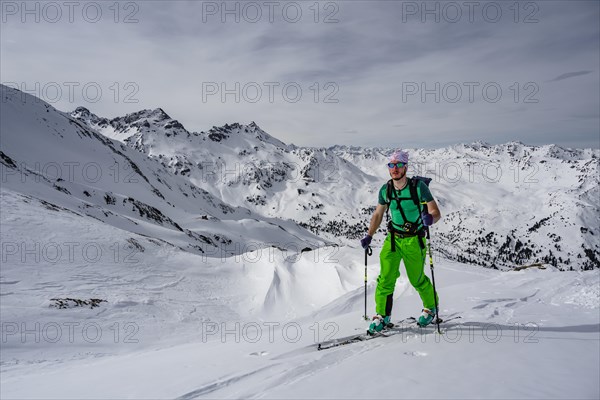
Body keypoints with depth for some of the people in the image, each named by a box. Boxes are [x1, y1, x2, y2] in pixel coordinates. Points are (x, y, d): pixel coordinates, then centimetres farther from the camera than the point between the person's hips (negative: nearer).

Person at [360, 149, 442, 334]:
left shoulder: (419, 186, -16)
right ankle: (382, 316, 7)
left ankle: (431, 307, 36)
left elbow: (436, 213, -17)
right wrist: (369, 236, 4)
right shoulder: (385, 190, -3)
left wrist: (429, 218, -40)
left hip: (414, 240, -3)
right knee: (386, 277, -6)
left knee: (417, 279, 8)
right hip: (393, 238, 3)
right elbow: (378, 214, 10)